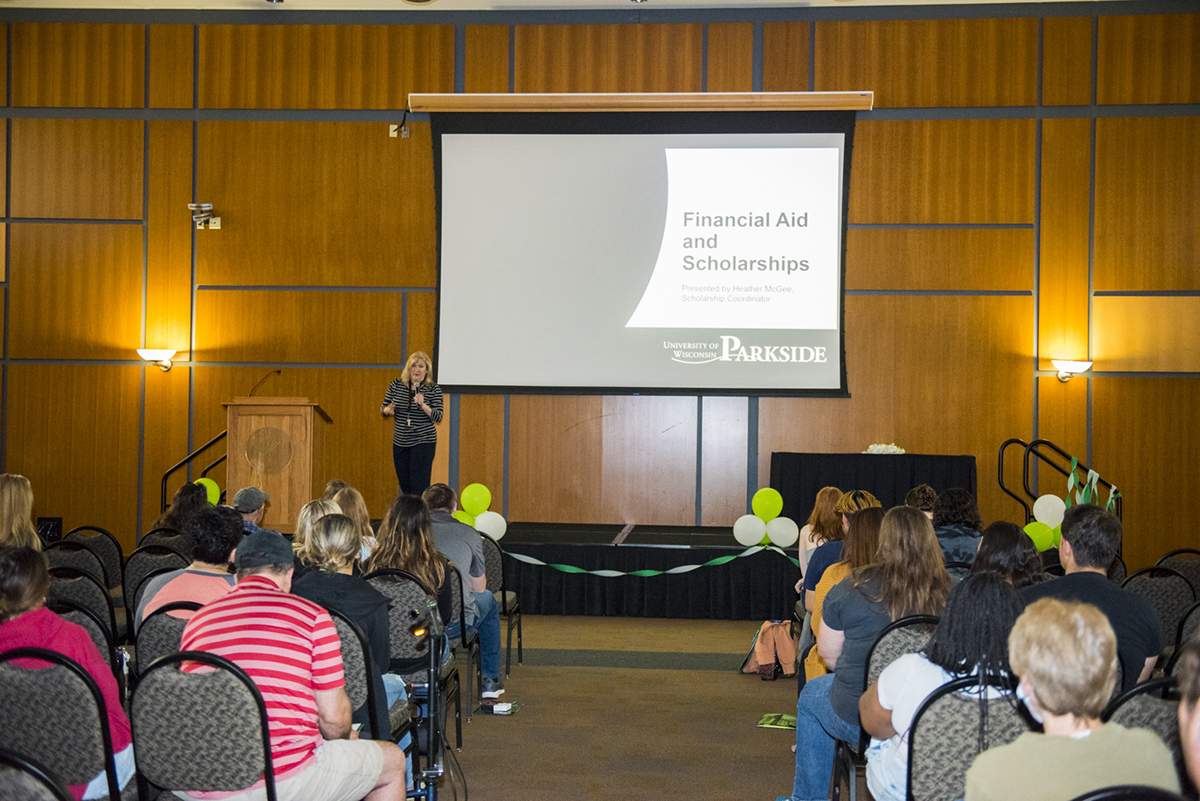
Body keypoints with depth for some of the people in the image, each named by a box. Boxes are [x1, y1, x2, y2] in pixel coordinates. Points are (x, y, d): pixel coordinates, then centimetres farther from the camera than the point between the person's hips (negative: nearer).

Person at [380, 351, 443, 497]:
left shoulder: (433, 389, -5)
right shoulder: (396, 384, 3)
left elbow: (438, 417, -10)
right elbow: (383, 408, 9)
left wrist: (423, 405, -25)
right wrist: (388, 410, -14)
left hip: (423, 442, -4)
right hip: (400, 442, 4)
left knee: (419, 487, -10)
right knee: (404, 486, 11)